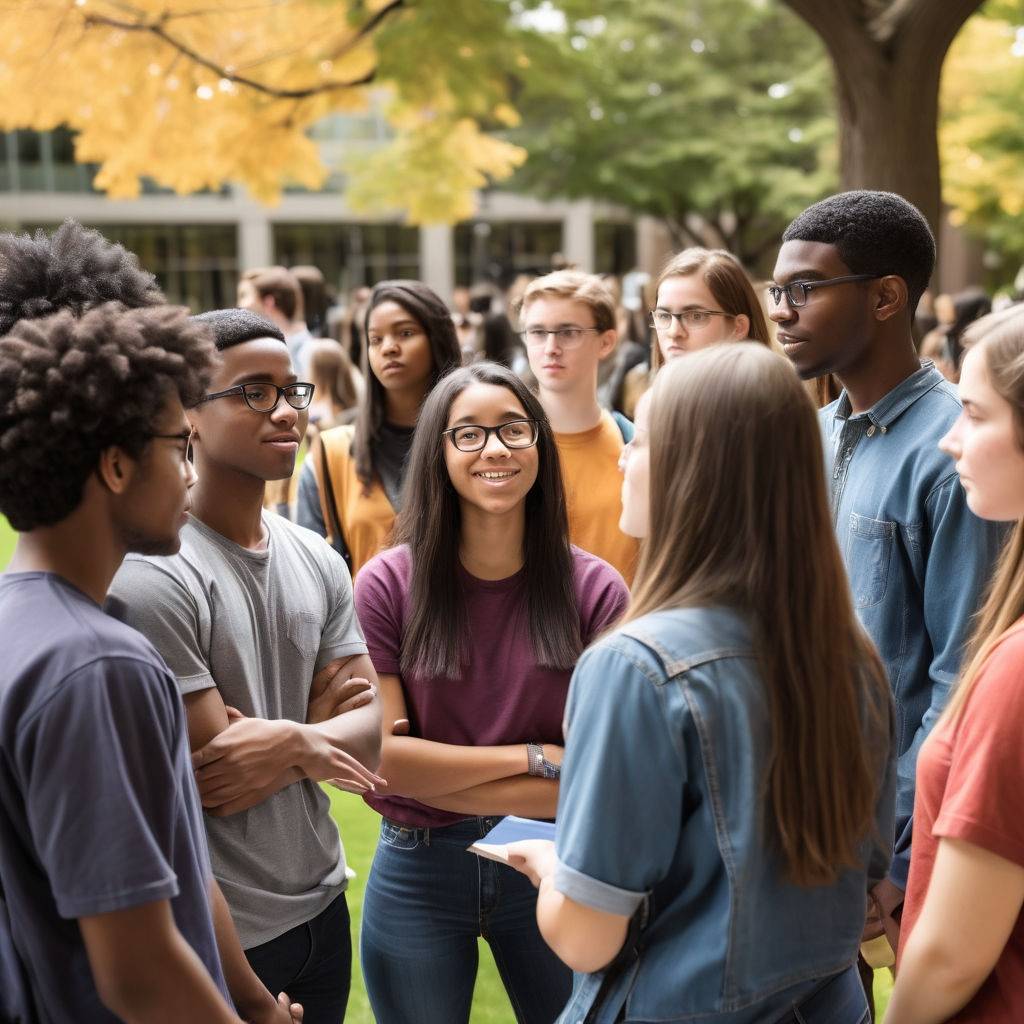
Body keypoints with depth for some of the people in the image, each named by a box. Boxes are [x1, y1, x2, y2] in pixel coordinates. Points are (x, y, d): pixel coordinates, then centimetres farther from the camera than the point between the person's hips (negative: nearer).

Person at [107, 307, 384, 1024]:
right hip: (221, 936, -7)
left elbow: (367, 734, -1)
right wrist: (313, 737, -6)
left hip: (323, 905, 7)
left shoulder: (318, 561, 3)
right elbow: (209, 779, -20)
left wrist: (286, 746, -20)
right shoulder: (153, 575, -20)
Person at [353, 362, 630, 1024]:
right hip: (418, 875, 0)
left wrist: (431, 773, -15)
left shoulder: (594, 590, -11)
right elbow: (378, 759, -12)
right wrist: (534, 758, -12)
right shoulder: (389, 585, -11)